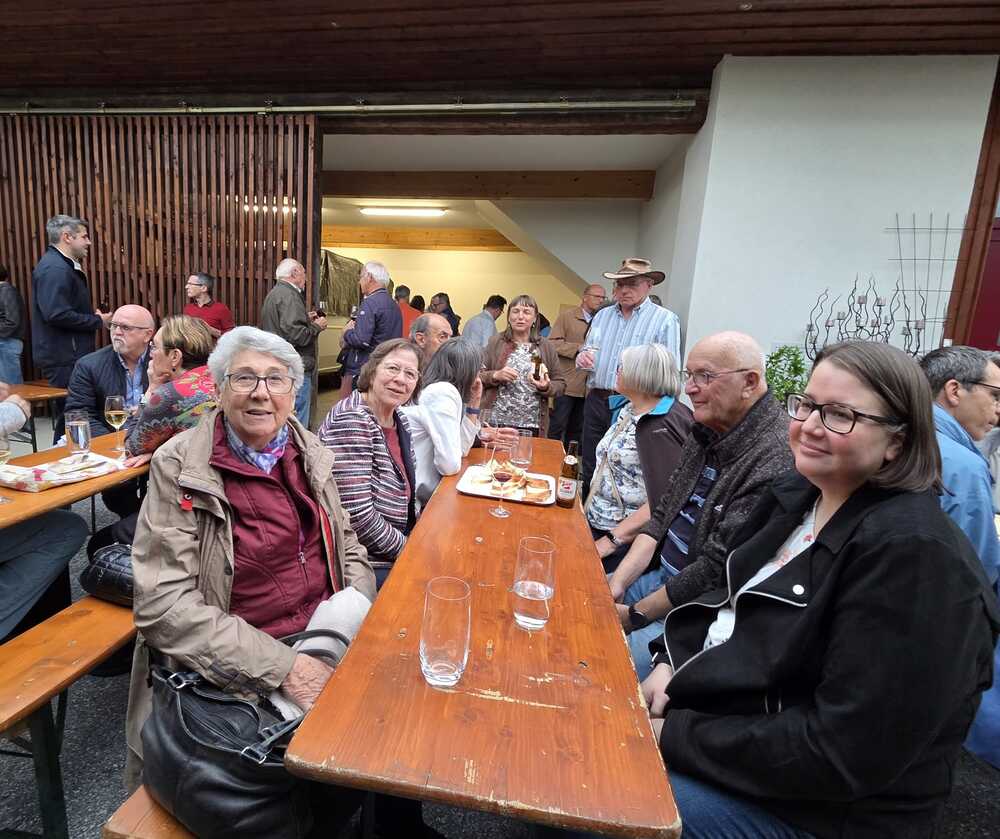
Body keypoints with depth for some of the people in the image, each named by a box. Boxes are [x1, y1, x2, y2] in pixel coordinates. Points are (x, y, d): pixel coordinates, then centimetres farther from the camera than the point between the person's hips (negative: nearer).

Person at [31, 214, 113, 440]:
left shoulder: (65, 265, 16)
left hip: (69, 354, 10)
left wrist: (92, 315, 9)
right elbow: (57, 315, -25)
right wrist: (97, 321, -14)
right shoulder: (54, 269, -16)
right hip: (63, 357, -10)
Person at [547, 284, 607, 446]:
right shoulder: (567, 315, 1)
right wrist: (579, 347, -15)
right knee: (558, 426, -2)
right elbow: (553, 343, -7)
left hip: (589, 386, 4)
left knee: (577, 428, 12)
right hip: (568, 383, -4)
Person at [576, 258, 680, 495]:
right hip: (596, 401, 5)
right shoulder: (602, 316, 15)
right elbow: (588, 352, 23)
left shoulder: (665, 320, -3)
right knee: (589, 469, 12)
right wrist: (583, 357, 1)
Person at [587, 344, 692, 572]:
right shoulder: (628, 408, 11)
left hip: (627, 539, -8)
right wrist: (588, 509, 11)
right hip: (594, 524, 8)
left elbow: (663, 502, -25)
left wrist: (610, 541, -24)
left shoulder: (661, 427, -17)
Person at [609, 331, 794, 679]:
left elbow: (719, 568, -24)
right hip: (663, 576, 8)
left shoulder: (775, 458, -23)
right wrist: (615, 585, -2)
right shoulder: (708, 432, 6)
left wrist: (635, 615, -13)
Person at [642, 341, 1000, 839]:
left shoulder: (913, 555, -25)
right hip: (722, 708, 7)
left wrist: (676, 736, -21)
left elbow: (843, 753, -26)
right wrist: (675, 662, -7)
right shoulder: (797, 495, 1)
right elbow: (733, 599, 10)